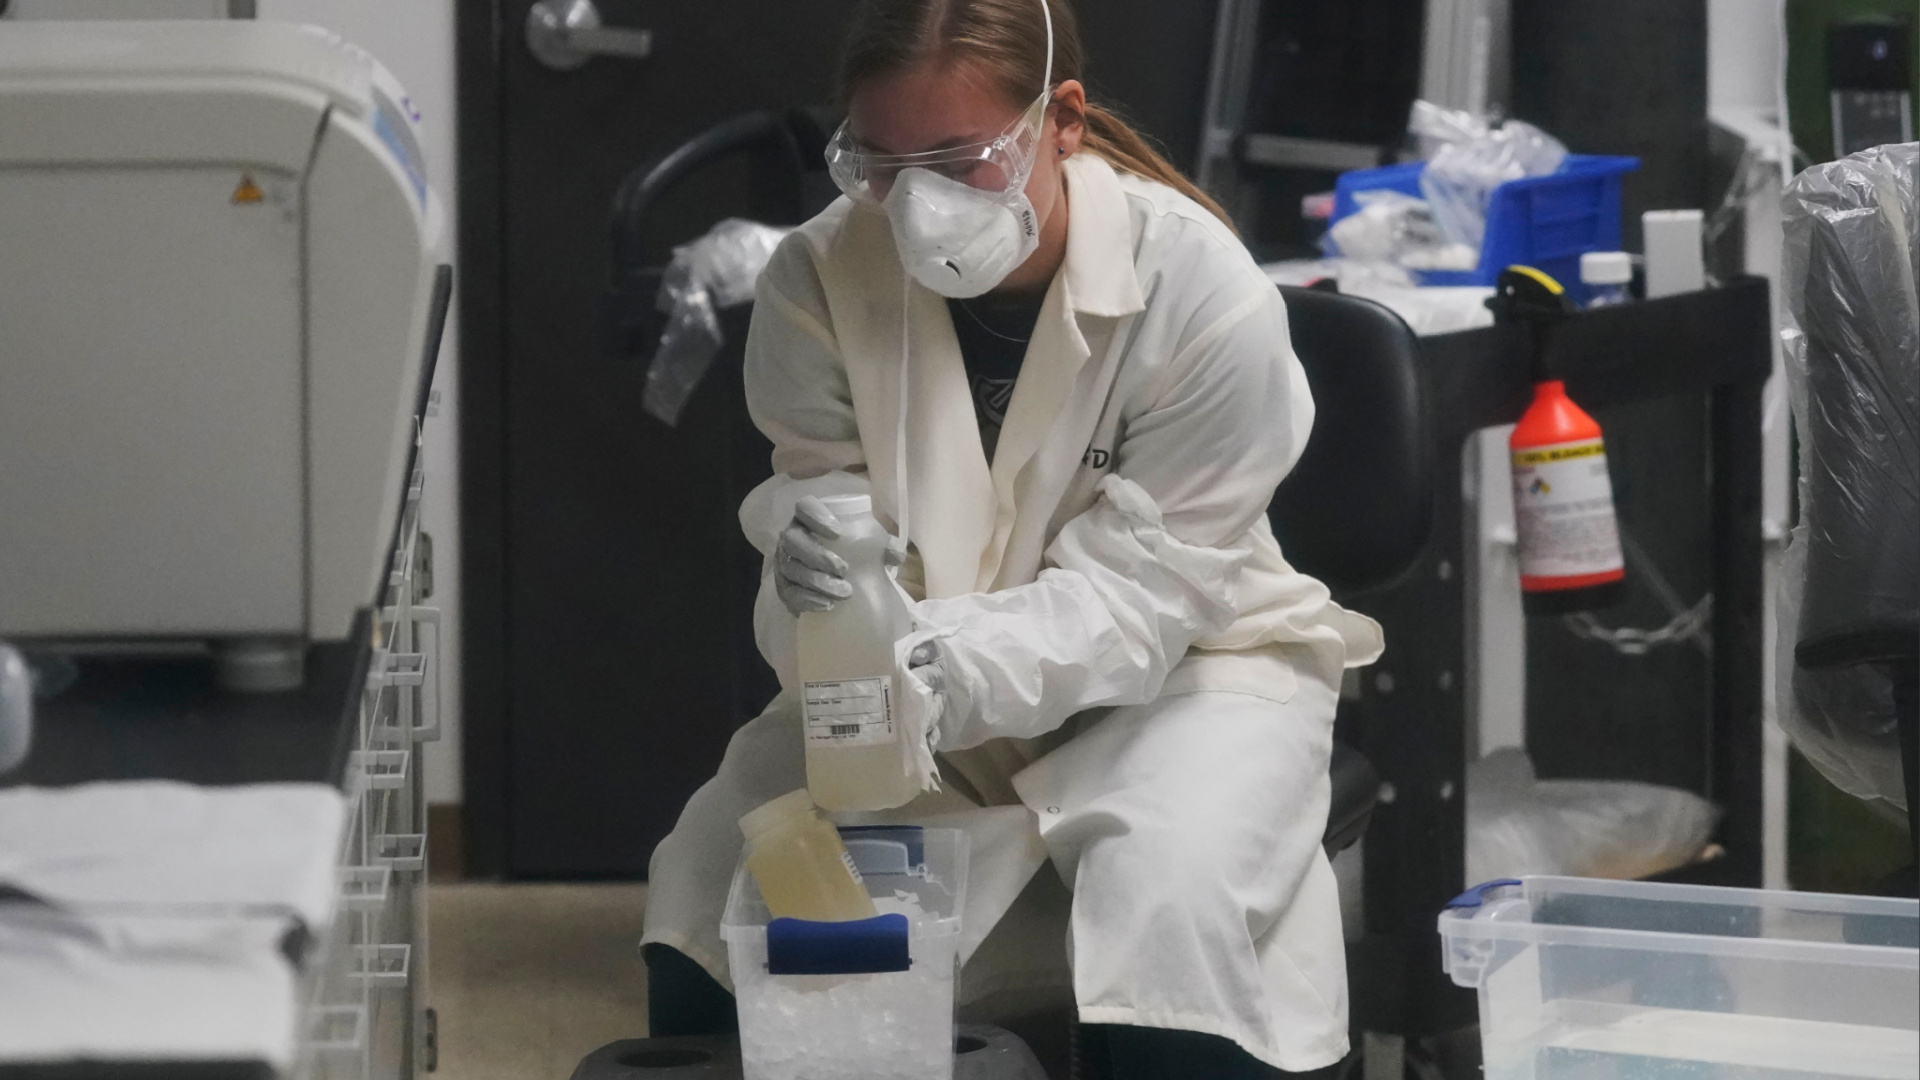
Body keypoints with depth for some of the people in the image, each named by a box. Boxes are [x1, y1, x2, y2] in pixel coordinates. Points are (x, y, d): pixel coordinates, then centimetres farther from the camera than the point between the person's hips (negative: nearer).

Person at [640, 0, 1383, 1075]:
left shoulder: (1204, 291, -22)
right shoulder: (817, 280, -15)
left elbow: (1140, 583, -21)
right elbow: (809, 504, -15)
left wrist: (964, 662, -40)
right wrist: (816, 580, -42)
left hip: (1168, 667, -3)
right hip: (909, 702, 3)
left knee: (1169, 910, -33)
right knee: (710, 903, -18)